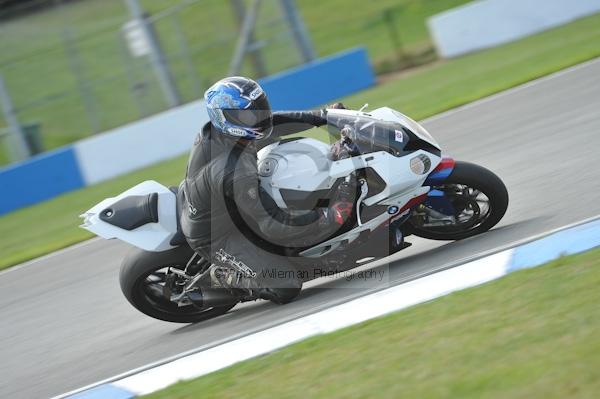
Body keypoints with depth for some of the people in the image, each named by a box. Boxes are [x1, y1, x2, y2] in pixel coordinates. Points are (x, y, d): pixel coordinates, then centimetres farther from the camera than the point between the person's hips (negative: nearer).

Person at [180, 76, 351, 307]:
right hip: (216, 238, -8)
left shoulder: (216, 130, -14)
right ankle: (221, 277, 9)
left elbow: (271, 123, 2)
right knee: (286, 289, -9)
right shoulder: (235, 173, -38)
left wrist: (320, 117, -1)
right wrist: (328, 217, -30)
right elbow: (272, 225, -35)